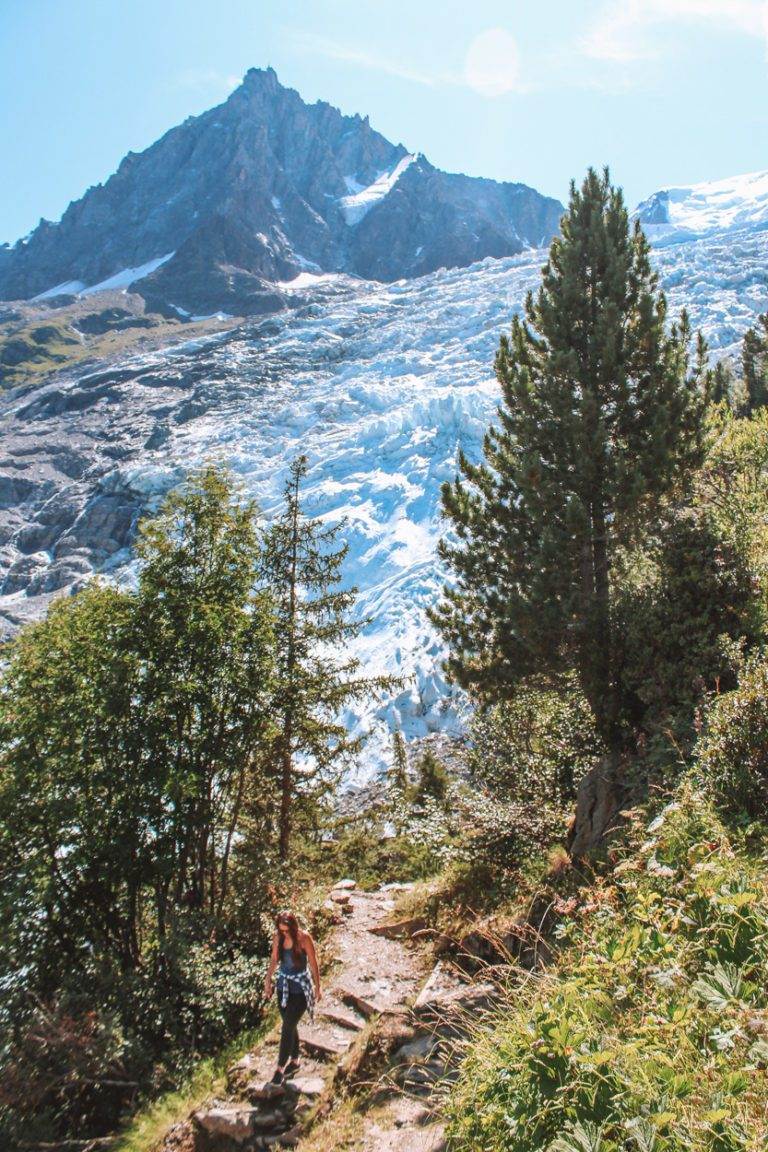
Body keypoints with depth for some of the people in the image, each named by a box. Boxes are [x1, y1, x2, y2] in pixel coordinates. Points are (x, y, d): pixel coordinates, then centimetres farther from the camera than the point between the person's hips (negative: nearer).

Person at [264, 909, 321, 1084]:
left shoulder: (304, 938, -18)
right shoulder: (277, 937, -6)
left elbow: (313, 963, -9)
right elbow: (274, 960, 9)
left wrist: (317, 987, -3)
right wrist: (268, 981, 14)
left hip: (301, 986, -5)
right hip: (283, 985, 5)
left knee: (287, 1027, -7)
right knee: (290, 1025, 15)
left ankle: (280, 1068, 3)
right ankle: (294, 1061, 31)